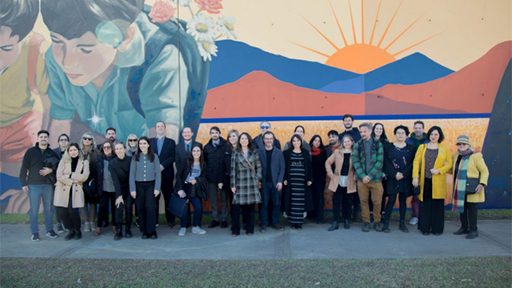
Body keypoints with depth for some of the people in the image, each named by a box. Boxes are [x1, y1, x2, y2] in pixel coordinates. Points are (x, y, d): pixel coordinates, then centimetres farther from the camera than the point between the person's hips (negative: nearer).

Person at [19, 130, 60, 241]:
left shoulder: (52, 153, 7)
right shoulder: (30, 151, 1)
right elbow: (24, 168, 1)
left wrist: (51, 170, -10)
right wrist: (23, 183, -4)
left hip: (48, 185, 2)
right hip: (34, 185, -2)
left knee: (48, 209, 8)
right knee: (34, 210, 0)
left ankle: (50, 230, 18)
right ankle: (34, 233, 8)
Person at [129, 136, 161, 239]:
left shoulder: (154, 157, 2)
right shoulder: (135, 157, 4)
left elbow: (158, 173, 1)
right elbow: (132, 174, 3)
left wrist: (157, 188, -7)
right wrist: (132, 189, -4)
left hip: (150, 185, -1)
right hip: (139, 185, 1)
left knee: (150, 208, -9)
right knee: (141, 208, 2)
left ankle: (152, 231, 1)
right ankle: (144, 231, 12)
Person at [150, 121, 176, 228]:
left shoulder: (171, 142, 9)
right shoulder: (150, 141, 12)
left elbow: (173, 157, -1)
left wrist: (163, 165, -13)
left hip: (167, 173, 0)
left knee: (168, 198, 2)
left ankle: (170, 220, 9)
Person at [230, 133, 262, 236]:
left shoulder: (254, 152, 8)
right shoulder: (235, 154, 5)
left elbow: (259, 167, 8)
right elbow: (233, 170, 2)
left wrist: (258, 180, -1)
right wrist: (232, 184, -2)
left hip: (252, 183, 1)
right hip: (240, 183, -1)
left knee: (250, 206, 4)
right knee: (237, 207, -5)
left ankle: (249, 229, 15)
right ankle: (235, 230, 5)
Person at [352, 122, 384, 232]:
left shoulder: (378, 144, 0)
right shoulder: (357, 145, 3)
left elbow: (380, 162, -6)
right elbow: (355, 161, -2)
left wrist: (370, 176, -12)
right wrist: (363, 176, -13)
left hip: (375, 178, -1)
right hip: (361, 178, 1)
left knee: (377, 201, 3)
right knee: (363, 201, 7)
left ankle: (377, 221, 21)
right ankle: (366, 222, 21)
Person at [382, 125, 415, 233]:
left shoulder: (410, 148, 6)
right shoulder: (389, 147, 3)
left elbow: (411, 163, -1)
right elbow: (386, 162, -4)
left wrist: (403, 174, -13)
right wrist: (395, 174, -14)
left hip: (406, 178, 2)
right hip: (392, 178, -2)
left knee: (403, 200, 8)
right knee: (391, 200, -5)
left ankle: (402, 224, 16)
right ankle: (386, 223, 1)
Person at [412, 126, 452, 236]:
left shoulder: (444, 149, 7)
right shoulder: (422, 147, 9)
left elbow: (449, 163, 5)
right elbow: (416, 162, 3)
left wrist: (439, 170, -12)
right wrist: (415, 177, -6)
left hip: (438, 182, 0)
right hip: (425, 181, 1)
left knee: (437, 205, 2)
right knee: (425, 205, 3)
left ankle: (437, 229, 13)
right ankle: (425, 228, 13)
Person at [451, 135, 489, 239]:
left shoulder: (476, 156, -9)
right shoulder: (456, 156, 10)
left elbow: (484, 171, -7)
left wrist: (482, 184, -17)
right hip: (460, 189, 6)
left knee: (472, 209, -3)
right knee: (462, 208, 12)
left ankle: (473, 230, 7)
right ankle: (464, 227, 25)